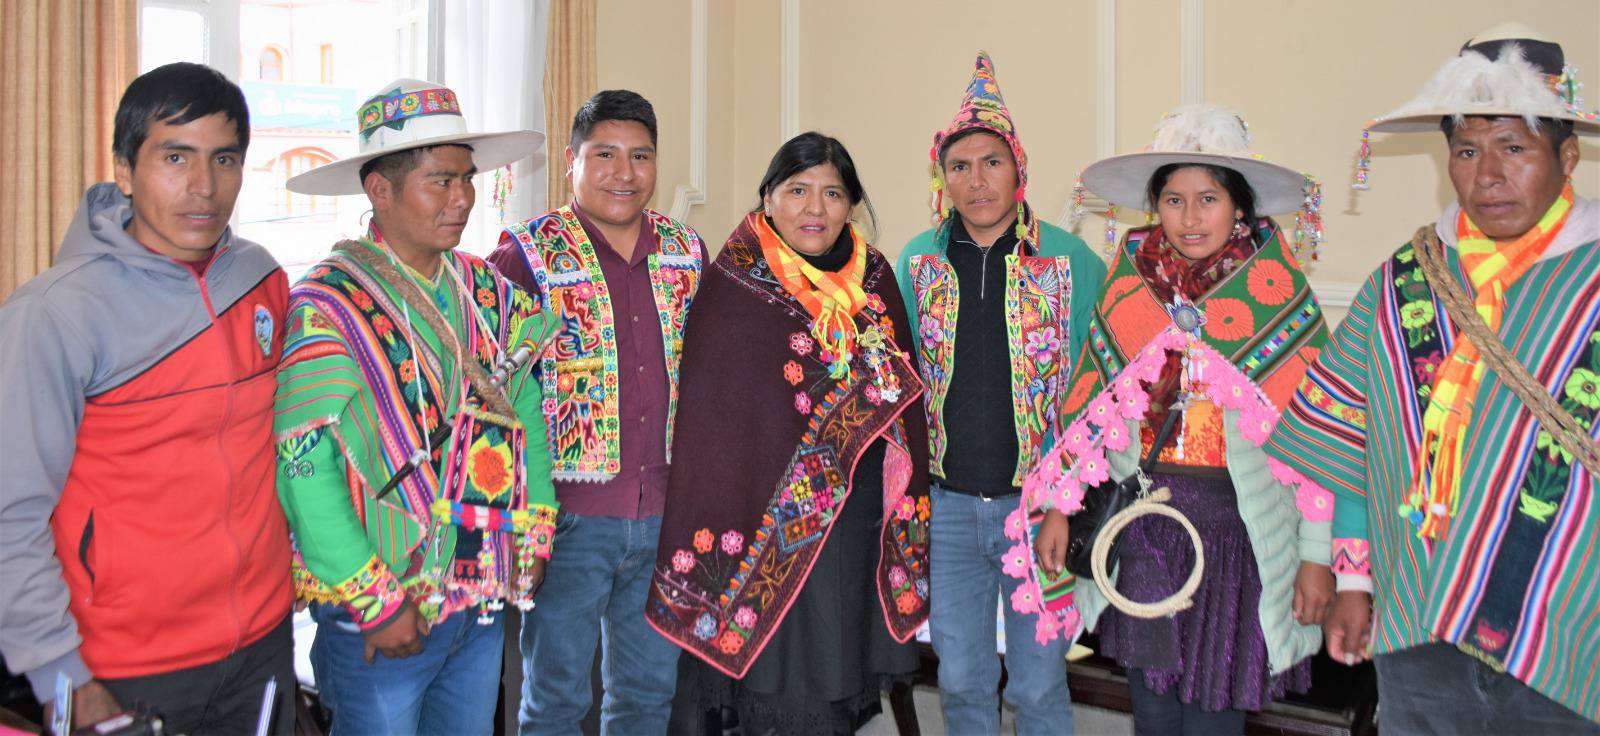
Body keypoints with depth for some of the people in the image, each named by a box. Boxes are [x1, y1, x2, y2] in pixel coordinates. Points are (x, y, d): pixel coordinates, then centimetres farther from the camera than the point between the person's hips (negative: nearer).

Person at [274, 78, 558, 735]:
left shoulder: (487, 291, 4)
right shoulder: (327, 306, -15)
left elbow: (526, 404, 12)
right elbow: (302, 470, -19)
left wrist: (535, 530, 5)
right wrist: (377, 602, -18)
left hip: (485, 601, 6)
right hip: (380, 624, -6)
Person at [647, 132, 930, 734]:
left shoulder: (875, 279, 7)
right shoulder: (736, 284, -8)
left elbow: (903, 395, 11)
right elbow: (708, 419, -10)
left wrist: (907, 512, 8)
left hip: (861, 522, 5)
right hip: (771, 527, -5)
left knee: (841, 687, 15)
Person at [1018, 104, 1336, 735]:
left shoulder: (1279, 292, -4)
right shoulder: (1129, 283, 4)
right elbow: (1089, 401, 8)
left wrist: (1317, 555, -6)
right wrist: (1058, 507, 4)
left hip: (1239, 527, -2)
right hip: (1140, 527, 3)